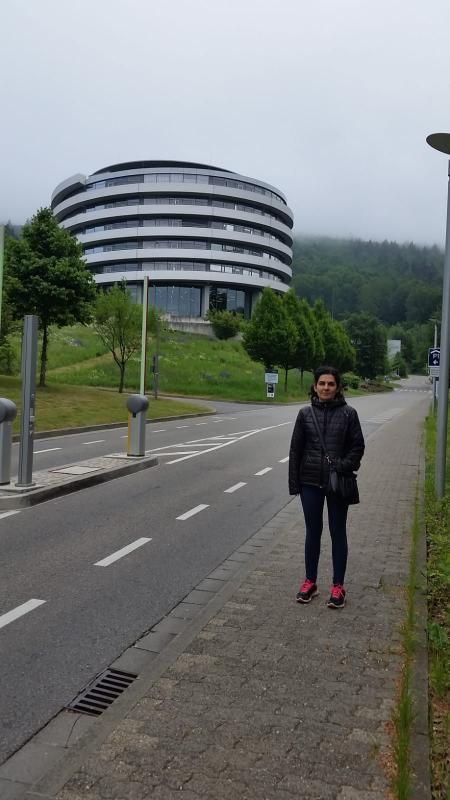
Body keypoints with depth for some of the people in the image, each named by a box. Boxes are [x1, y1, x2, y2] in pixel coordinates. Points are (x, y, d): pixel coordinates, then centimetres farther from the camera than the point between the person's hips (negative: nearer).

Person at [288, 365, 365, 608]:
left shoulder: (348, 413, -4)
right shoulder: (305, 413, 0)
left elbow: (358, 446, 0)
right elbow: (296, 449, 3)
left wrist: (345, 466, -15)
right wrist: (294, 482, 0)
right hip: (311, 482, 2)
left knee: (337, 533, 9)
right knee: (313, 532, 13)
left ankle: (338, 586, 20)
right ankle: (310, 581, 26)